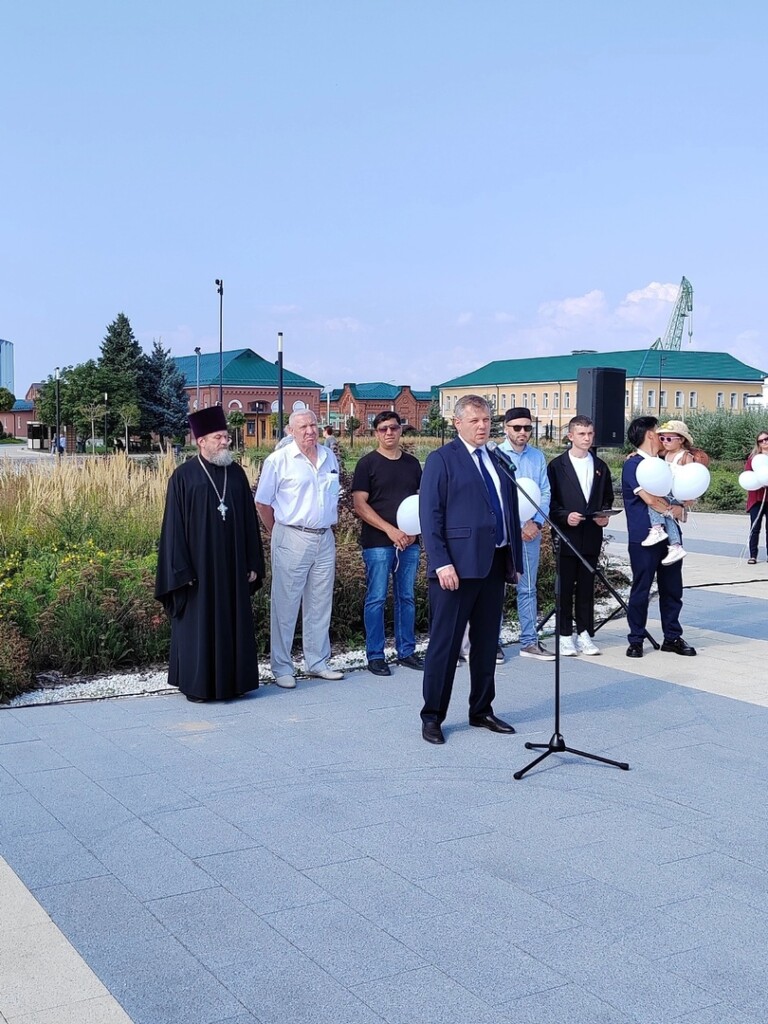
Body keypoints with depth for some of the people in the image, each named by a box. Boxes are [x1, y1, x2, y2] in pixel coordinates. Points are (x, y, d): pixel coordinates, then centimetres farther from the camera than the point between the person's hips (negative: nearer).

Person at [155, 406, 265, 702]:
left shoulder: (236, 474, 6)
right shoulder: (184, 477, -6)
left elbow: (249, 522, 9)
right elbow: (174, 526, -6)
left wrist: (253, 564, 6)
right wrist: (181, 570, -11)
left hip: (232, 566, 4)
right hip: (199, 565, -4)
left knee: (233, 622, 9)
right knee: (198, 624, 4)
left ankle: (232, 681, 21)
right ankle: (197, 685, 15)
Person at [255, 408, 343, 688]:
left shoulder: (329, 457, 9)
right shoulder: (278, 460, -6)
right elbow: (262, 503, -1)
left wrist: (329, 522, 14)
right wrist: (279, 533, 4)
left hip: (324, 539, 5)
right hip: (292, 540, -5)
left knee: (320, 605, 12)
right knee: (285, 606, 1)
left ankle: (317, 662, 24)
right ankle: (282, 668, 10)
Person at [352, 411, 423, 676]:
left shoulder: (412, 463, 12)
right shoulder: (368, 463, -1)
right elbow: (360, 505, -7)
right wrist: (390, 530, -14)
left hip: (409, 542, 4)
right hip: (378, 543, -4)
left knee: (406, 598, 9)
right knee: (376, 599, -1)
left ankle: (406, 651, 19)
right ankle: (375, 655, 7)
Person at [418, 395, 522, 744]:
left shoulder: (498, 460, 16)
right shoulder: (441, 459, -3)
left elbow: (511, 512, 17)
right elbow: (430, 515, -10)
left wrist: (515, 561, 13)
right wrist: (441, 562, -18)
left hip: (494, 564, 6)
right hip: (457, 566, -6)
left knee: (487, 643, 13)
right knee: (445, 644, 0)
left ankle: (482, 710, 25)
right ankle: (432, 716, 10)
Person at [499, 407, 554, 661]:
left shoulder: (538, 456, 8)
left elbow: (545, 492, 8)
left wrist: (536, 523, -7)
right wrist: (518, 525, -10)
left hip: (531, 530, 4)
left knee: (528, 588, 9)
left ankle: (529, 642, 15)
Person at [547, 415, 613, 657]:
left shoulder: (600, 466, 13)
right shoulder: (557, 466, 1)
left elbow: (608, 497, 18)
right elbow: (549, 500, -2)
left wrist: (604, 514, -1)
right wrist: (565, 516, -17)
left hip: (591, 536, 3)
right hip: (566, 535, -3)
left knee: (587, 587, 7)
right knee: (565, 587, 1)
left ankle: (584, 633, 15)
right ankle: (566, 635, 8)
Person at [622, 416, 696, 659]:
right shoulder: (633, 465, -8)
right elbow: (649, 498, -17)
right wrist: (672, 510, -3)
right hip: (644, 538, -7)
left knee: (672, 588, 9)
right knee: (641, 590, 0)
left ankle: (672, 638, 19)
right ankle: (636, 640, 10)